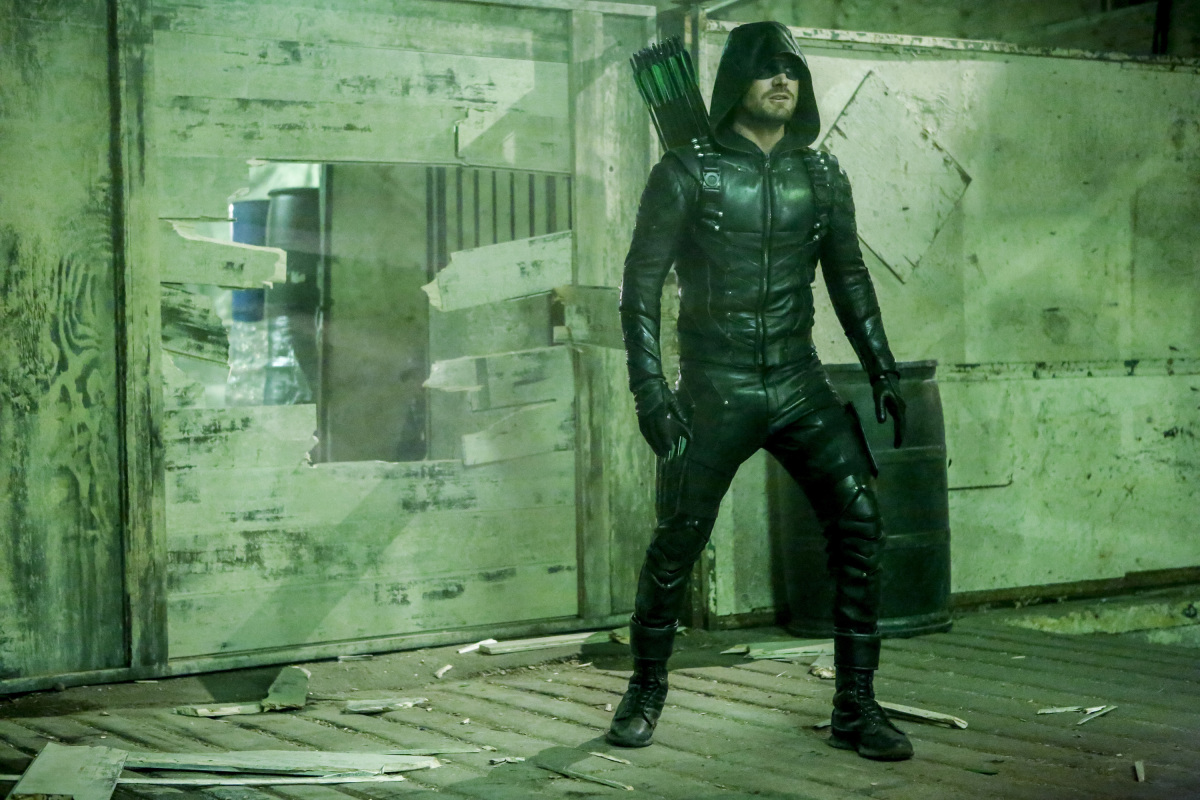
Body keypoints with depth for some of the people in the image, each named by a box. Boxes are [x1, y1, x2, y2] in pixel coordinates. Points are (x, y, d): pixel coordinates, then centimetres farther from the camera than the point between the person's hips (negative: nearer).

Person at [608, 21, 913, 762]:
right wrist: (650, 387, -14)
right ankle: (645, 694, 24)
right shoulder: (689, 172, -5)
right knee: (677, 543, 1)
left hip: (801, 382, 3)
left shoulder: (821, 175, 7)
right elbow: (642, 283, -6)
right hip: (715, 389, -3)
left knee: (860, 522, -8)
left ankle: (856, 707, 2)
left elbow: (849, 276, 16)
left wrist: (882, 369, 10)